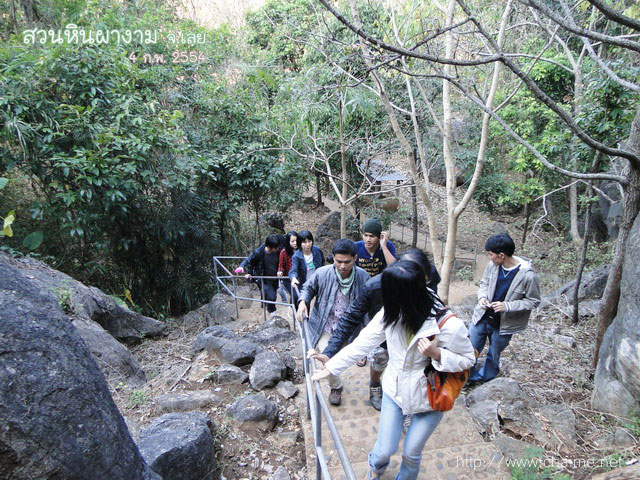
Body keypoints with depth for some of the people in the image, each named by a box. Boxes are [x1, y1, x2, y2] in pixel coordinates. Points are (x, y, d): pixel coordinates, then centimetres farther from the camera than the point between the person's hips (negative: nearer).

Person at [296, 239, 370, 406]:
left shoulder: (363, 277, -14)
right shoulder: (323, 273, -20)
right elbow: (308, 288, 0)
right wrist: (303, 301, -20)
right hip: (324, 325, -1)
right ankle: (336, 387, 15)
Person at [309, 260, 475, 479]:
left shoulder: (449, 326, -30)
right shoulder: (391, 313, -19)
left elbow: (468, 359, -13)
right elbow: (363, 342, -11)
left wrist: (437, 354, -32)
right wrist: (331, 366, -9)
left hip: (429, 399, -2)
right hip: (394, 391, 3)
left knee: (411, 454, 18)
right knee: (385, 450, 16)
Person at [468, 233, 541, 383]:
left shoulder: (528, 276, -24)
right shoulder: (493, 265, -12)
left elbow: (533, 301, -13)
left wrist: (507, 306, -25)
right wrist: (482, 297, -14)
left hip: (503, 324, -3)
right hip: (482, 317, 3)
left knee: (493, 355, 18)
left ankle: (485, 378, 45)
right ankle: (469, 376, 39)